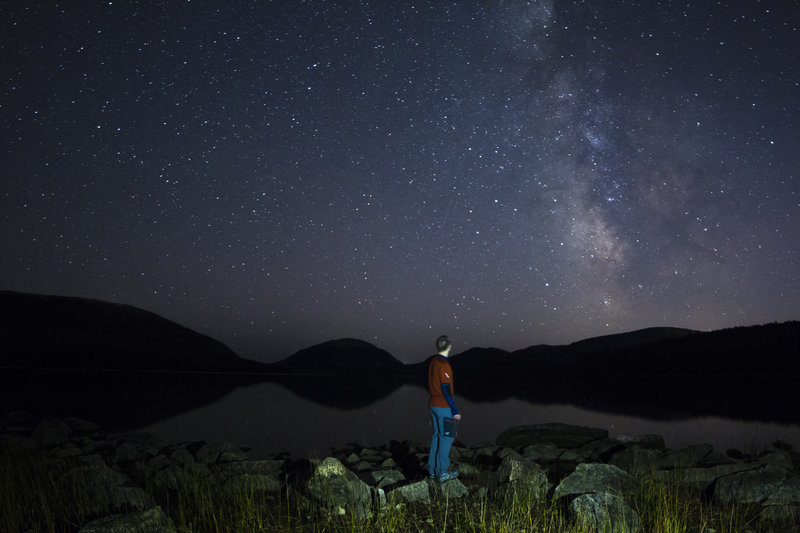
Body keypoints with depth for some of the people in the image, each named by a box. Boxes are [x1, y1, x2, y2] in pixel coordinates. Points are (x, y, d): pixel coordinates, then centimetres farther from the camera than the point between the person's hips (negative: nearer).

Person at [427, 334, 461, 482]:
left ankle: (433, 470, 19)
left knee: (437, 435, 14)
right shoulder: (444, 365, -20)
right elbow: (446, 390, -21)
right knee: (446, 437, -2)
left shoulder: (432, 361, 8)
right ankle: (443, 473, 1)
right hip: (444, 407, -9)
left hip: (433, 404, 9)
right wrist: (455, 410, -18)